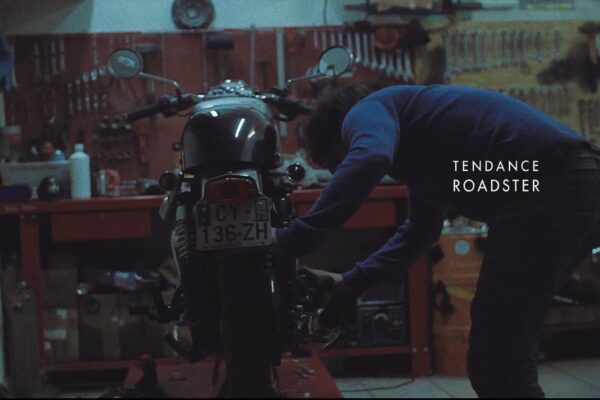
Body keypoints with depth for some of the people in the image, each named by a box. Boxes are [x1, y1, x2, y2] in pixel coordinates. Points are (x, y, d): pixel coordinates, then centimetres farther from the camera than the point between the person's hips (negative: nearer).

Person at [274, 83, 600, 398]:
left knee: (496, 367, -5)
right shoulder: (413, 132, 33)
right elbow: (419, 231, 43)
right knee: (506, 358, 19)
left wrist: (288, 242, -15)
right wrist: (350, 282, 43)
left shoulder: (367, 110, 5)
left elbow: (368, 160, -21)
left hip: (547, 189, -10)